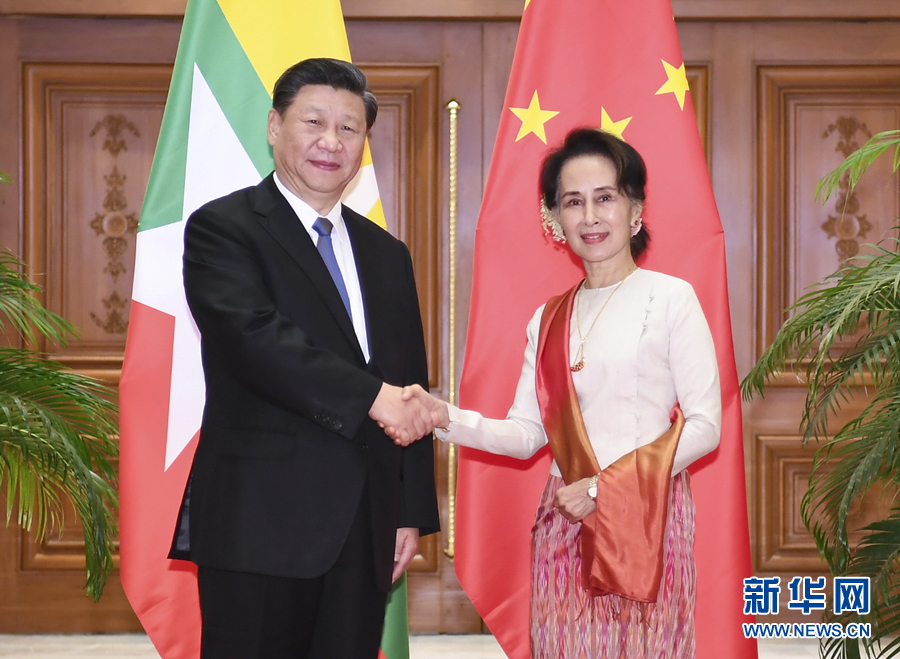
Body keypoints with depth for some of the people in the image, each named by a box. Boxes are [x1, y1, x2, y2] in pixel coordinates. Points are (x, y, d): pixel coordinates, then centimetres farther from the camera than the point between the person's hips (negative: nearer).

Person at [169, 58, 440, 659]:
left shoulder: (387, 254, 17)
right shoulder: (222, 227, -2)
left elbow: (411, 389, 16)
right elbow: (254, 337, -19)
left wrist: (413, 512, 10)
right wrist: (373, 397, -23)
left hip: (367, 530, 6)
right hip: (261, 522, -5)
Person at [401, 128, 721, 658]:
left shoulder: (671, 297, -3)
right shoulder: (548, 321, 12)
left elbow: (705, 425, -7)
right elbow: (528, 433, 7)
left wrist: (605, 487, -12)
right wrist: (446, 419, -9)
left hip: (649, 517, -4)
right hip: (567, 521, 4)